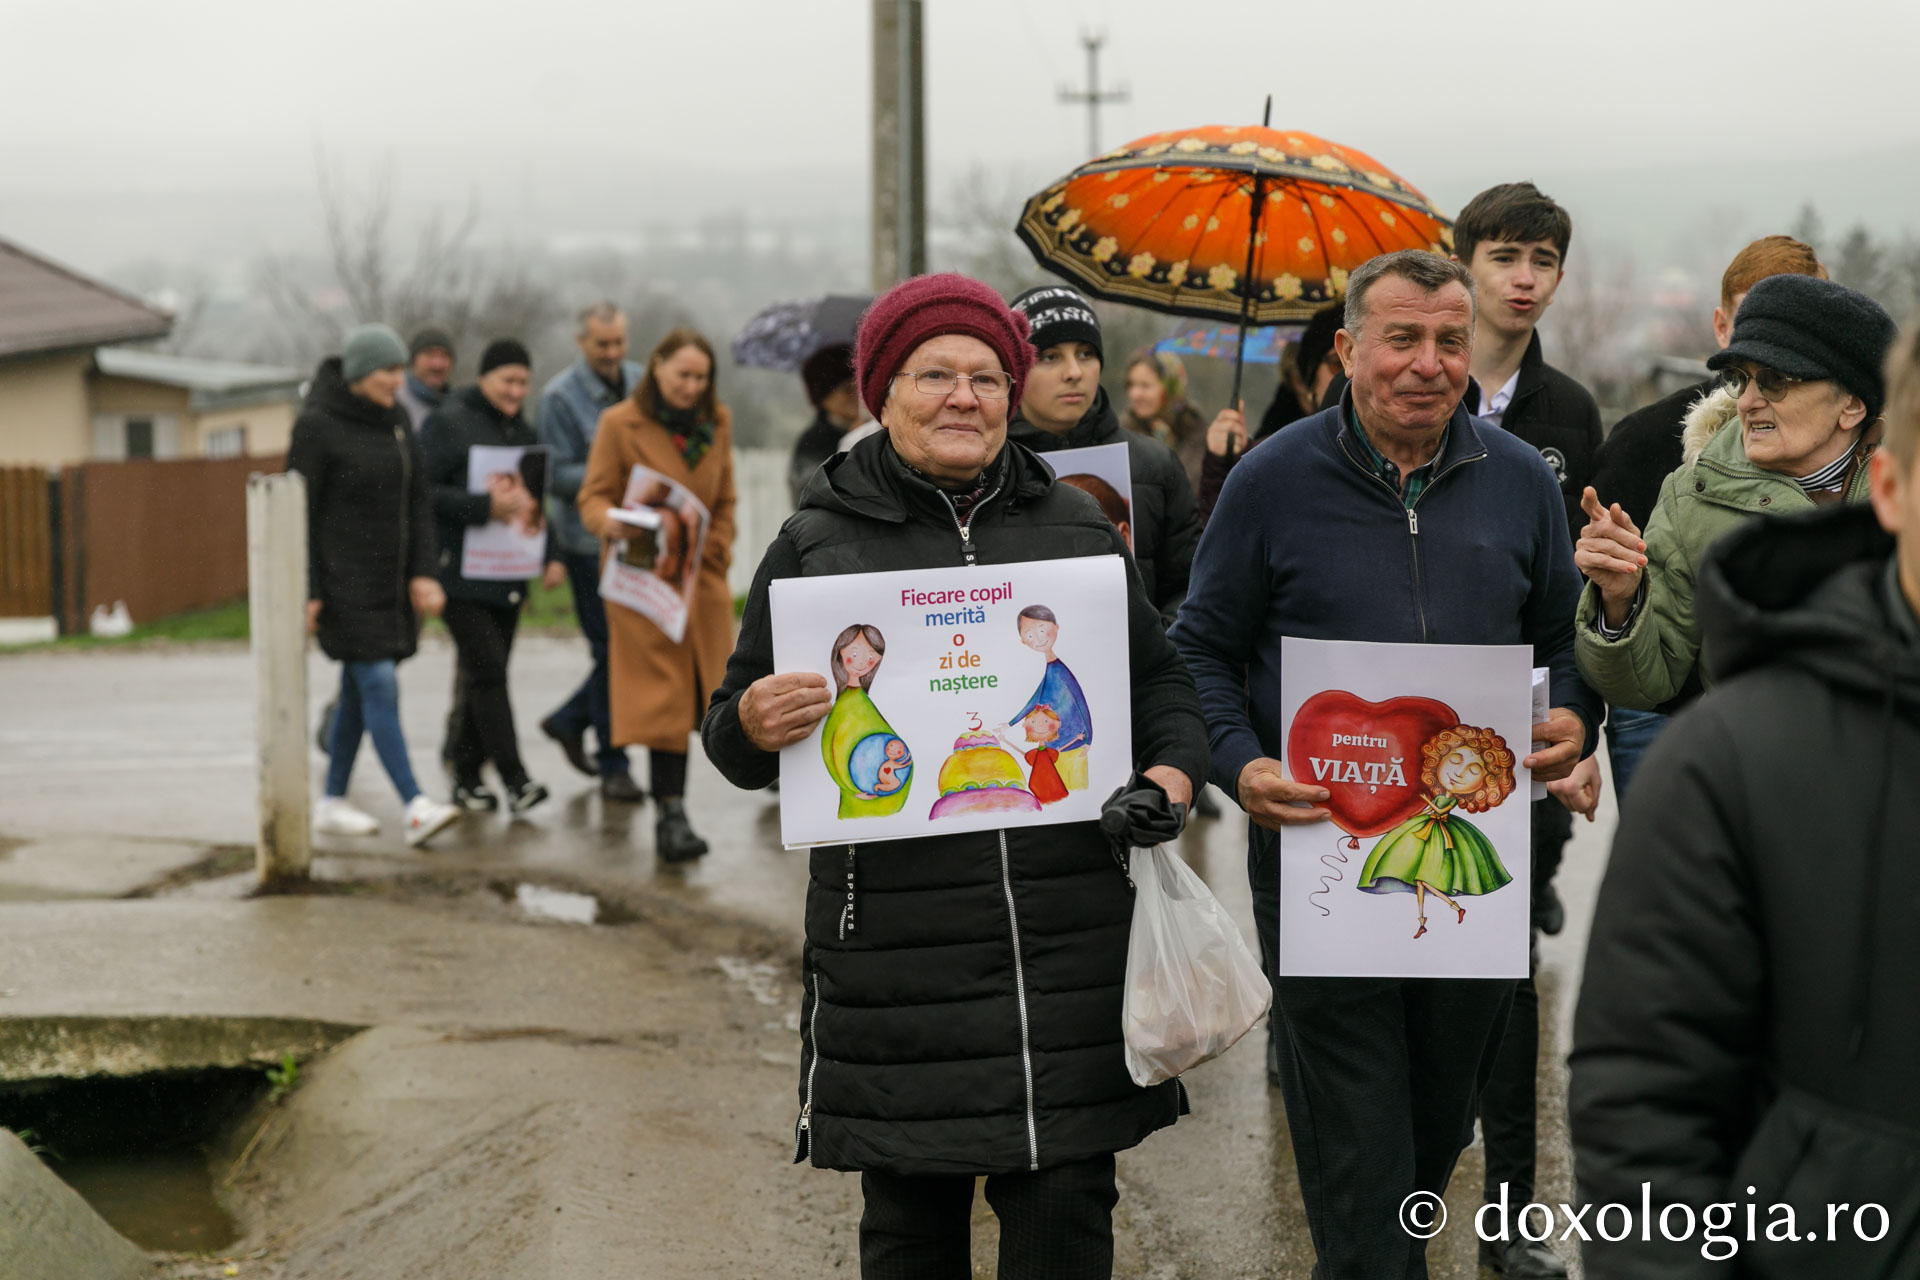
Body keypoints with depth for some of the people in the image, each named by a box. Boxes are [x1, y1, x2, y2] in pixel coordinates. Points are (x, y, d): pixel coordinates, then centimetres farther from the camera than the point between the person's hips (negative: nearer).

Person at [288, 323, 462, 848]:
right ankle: (415, 806, -19)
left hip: (389, 578, 7)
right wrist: (307, 593, -13)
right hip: (343, 580, -7)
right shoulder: (317, 425, -10)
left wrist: (422, 573, 1)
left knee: (359, 689, 11)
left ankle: (332, 802, 21)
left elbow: (418, 500, 11)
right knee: (379, 685, -13)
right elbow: (300, 513, -10)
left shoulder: (396, 420, 9)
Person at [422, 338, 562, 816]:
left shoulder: (522, 432, 18)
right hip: (463, 575, -7)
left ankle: (467, 777, 14)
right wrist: (485, 507, -20)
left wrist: (551, 555, 11)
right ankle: (515, 780, -14)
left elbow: (534, 499, 24)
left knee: (483, 676, 8)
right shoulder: (448, 423, -5)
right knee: (488, 671, -12)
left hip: (509, 576, 7)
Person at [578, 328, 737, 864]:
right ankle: (670, 813, -8)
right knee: (662, 694, -8)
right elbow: (594, 494, -4)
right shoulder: (620, 424, -3)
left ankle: (670, 802, 17)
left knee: (698, 693, 3)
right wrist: (607, 522, -26)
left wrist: (717, 554, 6)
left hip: (703, 579, 5)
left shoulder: (717, 423, 11)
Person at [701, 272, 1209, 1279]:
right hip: (897, 947, -1)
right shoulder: (817, 543, 6)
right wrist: (753, 726, -14)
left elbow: (1159, 676, 20)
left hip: (1073, 939, 2)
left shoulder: (1075, 525, 13)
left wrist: (1172, 767, -1)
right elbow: (729, 738, 10)